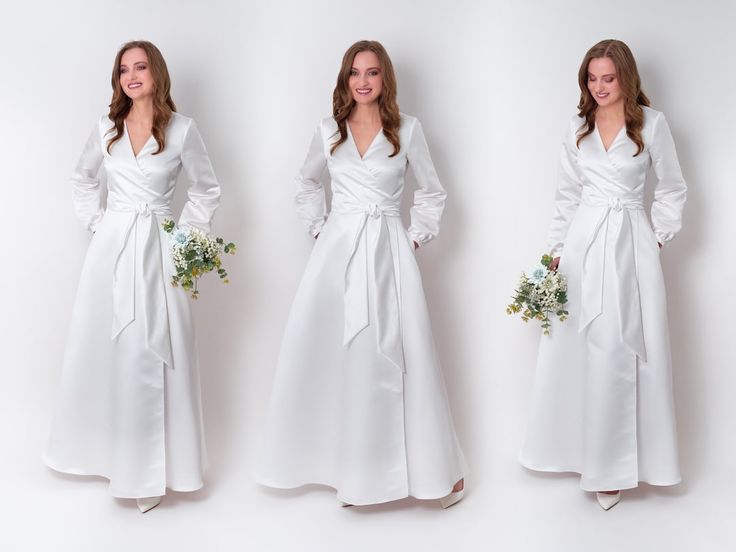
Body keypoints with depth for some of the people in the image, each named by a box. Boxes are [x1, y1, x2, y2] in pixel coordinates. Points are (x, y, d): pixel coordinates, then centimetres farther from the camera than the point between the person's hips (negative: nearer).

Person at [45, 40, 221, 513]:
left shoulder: (182, 129, -2)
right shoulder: (107, 128, 7)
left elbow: (208, 189, 7)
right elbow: (83, 179, 22)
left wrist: (186, 234, 0)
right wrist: (96, 222, 10)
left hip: (157, 250, -3)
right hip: (111, 245, 4)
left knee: (152, 355, -3)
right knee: (101, 350, 8)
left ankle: (152, 470, 9)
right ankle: (110, 452, 26)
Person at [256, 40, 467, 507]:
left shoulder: (408, 129, 2)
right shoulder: (329, 131, 8)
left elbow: (433, 192, 11)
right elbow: (308, 182, 24)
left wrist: (416, 237, 3)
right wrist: (318, 227, 13)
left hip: (388, 253, -2)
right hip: (338, 250, 3)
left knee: (398, 356, -3)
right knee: (327, 355, 2)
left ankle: (436, 467, 11)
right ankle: (348, 465, 17)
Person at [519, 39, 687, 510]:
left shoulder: (652, 123, 0)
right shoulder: (578, 127, 9)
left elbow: (673, 188, 8)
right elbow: (568, 194, 12)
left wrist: (659, 238, 2)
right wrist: (557, 249, 6)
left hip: (630, 244, -3)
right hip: (583, 241, 3)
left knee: (622, 352, -3)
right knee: (574, 348, 4)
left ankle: (614, 463, 8)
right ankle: (581, 450, 19)